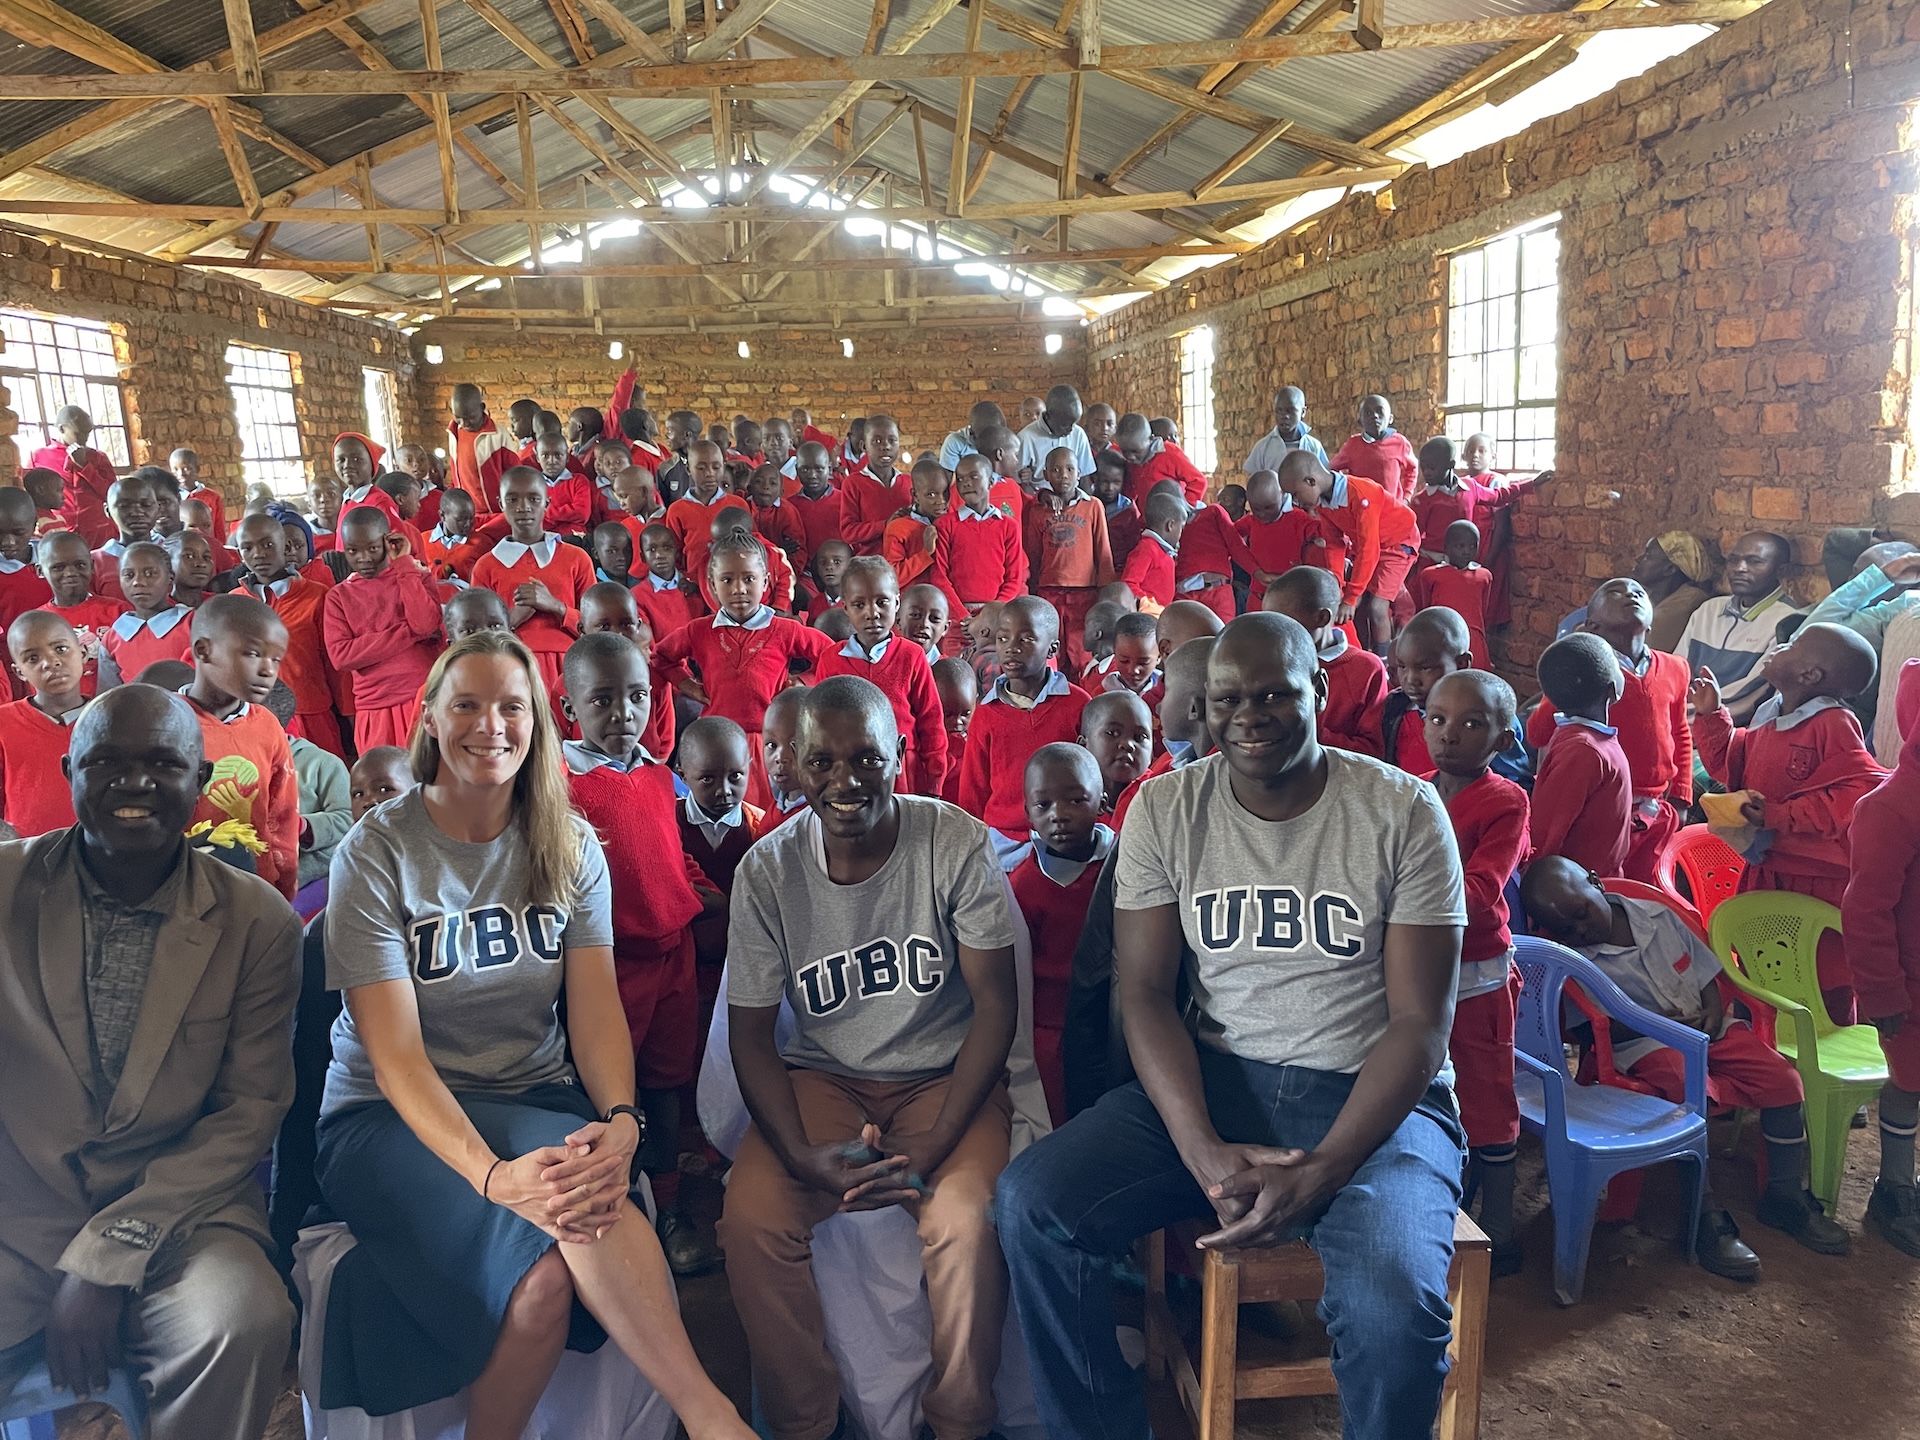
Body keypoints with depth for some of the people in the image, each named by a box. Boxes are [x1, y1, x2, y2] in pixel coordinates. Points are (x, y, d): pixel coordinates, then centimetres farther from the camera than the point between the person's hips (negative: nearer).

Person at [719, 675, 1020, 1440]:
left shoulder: (957, 844, -13)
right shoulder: (766, 870, -8)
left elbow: (995, 1006, -10)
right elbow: (751, 1032, -2)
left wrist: (931, 1150, -20)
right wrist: (802, 1155, -18)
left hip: (944, 1078, -1)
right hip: (821, 1080, 2)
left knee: (964, 1219, -28)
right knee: (750, 1215, -23)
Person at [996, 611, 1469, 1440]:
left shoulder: (1404, 811, -5)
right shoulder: (1164, 810, 1)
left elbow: (1421, 1023, -7)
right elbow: (1144, 992, -2)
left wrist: (1320, 1172, -20)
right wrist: (1206, 1153, -18)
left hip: (1370, 1094, -2)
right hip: (1213, 1080, 3)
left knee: (1392, 1310, -32)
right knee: (1032, 1204, -20)